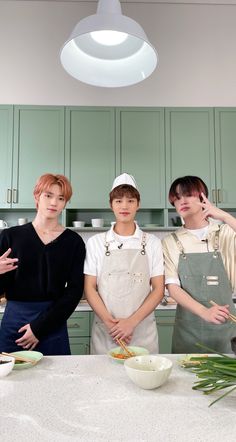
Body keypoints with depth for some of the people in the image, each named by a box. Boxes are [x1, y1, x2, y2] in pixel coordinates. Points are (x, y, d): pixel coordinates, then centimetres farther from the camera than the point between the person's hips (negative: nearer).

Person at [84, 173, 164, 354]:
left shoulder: (152, 243, 1)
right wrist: (110, 322, -12)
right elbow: (90, 288, 1)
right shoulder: (96, 242, 2)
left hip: (143, 333, 0)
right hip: (104, 332, 0)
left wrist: (131, 322, -12)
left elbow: (158, 289, -1)